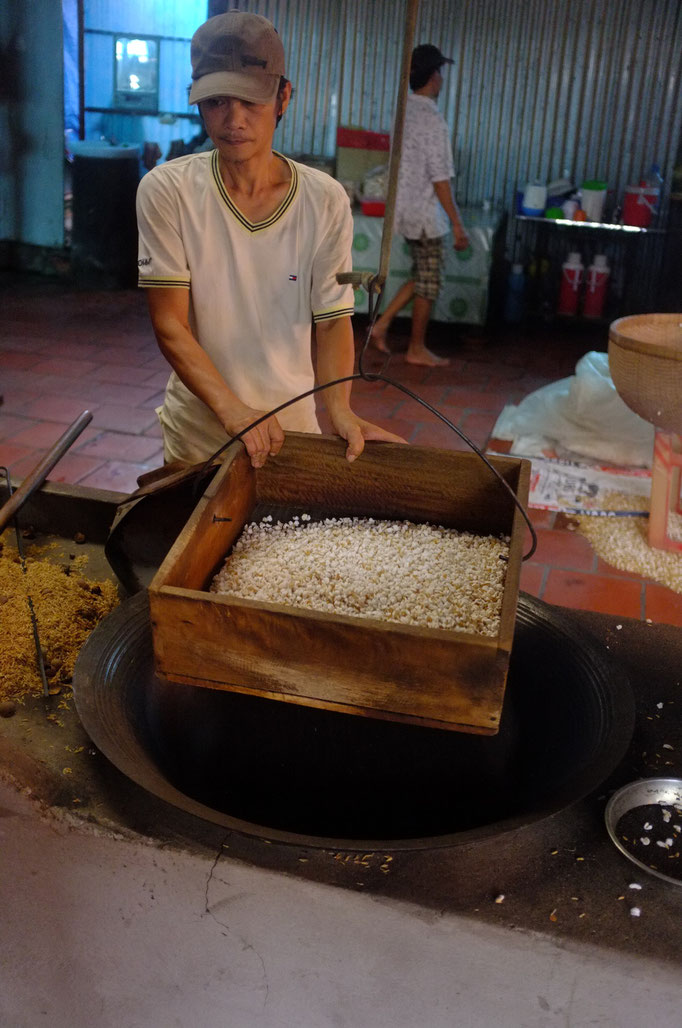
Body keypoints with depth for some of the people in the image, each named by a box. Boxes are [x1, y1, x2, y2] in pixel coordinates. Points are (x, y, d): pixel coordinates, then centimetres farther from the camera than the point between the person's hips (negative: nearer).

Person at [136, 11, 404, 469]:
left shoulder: (325, 201, -8)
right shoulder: (166, 191, -12)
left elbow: (333, 322, -5)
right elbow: (169, 324, -15)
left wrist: (340, 409, -23)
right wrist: (231, 408, -30)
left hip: (292, 428, 1)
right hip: (196, 431, 0)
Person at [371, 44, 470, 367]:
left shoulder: (403, 110, 7)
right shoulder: (432, 119, -20)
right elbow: (440, 178, -21)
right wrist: (457, 224, -17)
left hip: (404, 208, 8)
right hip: (425, 213, -8)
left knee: (422, 276, 19)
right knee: (428, 283, 4)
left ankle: (382, 324, 15)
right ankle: (417, 349, 14)